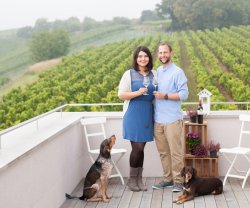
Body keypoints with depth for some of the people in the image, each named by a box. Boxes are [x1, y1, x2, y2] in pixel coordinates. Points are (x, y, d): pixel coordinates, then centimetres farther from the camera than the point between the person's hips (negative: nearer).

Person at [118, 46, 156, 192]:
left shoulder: (154, 74, 9)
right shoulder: (129, 74, -2)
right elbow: (121, 95, -5)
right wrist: (138, 93, -17)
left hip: (148, 114, 4)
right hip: (133, 114, -4)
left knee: (141, 148, 8)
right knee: (137, 148, -4)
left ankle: (139, 179, 17)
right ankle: (132, 180, 11)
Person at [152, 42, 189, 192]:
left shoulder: (178, 72, -5)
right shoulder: (157, 71, 14)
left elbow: (184, 94, -10)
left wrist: (165, 96, -17)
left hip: (172, 119, -6)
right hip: (158, 119, 6)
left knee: (175, 152, -2)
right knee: (163, 151, 10)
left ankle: (178, 181, 6)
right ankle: (168, 178, 20)